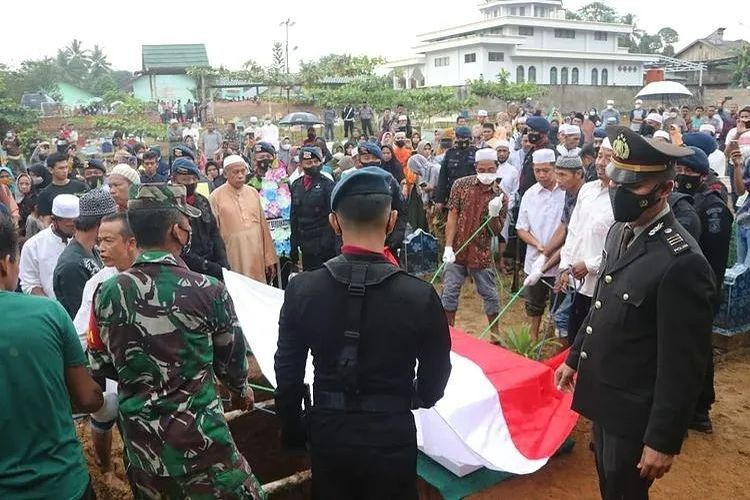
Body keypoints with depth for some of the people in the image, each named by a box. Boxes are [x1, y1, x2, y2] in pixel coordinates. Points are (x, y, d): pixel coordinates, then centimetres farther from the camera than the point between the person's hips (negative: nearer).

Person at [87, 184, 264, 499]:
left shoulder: (107, 293, -7)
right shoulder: (208, 291, -16)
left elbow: (99, 365, 3)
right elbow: (231, 361, -2)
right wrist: (240, 391, 20)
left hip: (138, 438, 5)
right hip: (198, 438, -4)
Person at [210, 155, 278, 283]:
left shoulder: (253, 193, 9)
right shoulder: (216, 197, -3)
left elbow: (263, 226, 10)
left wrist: (270, 260, 9)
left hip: (258, 261, 4)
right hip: (232, 262, -3)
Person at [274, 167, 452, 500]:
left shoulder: (301, 289, -13)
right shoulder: (420, 295, -19)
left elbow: (287, 372, -3)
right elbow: (435, 378, -5)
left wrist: (292, 432, 13)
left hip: (328, 432, 2)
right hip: (391, 435, -1)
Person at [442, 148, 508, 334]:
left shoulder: (500, 196, -3)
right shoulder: (461, 185, -4)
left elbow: (497, 231, -2)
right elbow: (452, 218, -5)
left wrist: (494, 214, -23)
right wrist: (448, 247, -12)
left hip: (482, 254, 0)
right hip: (457, 250, 0)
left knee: (490, 294, 9)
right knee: (449, 292, 6)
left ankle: (495, 332, 26)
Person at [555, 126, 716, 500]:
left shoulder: (682, 262, -26)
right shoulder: (620, 232, 1)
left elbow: (683, 366, -23)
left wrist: (663, 440, -18)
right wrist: (575, 358, 19)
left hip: (634, 413, -8)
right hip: (604, 398, 8)